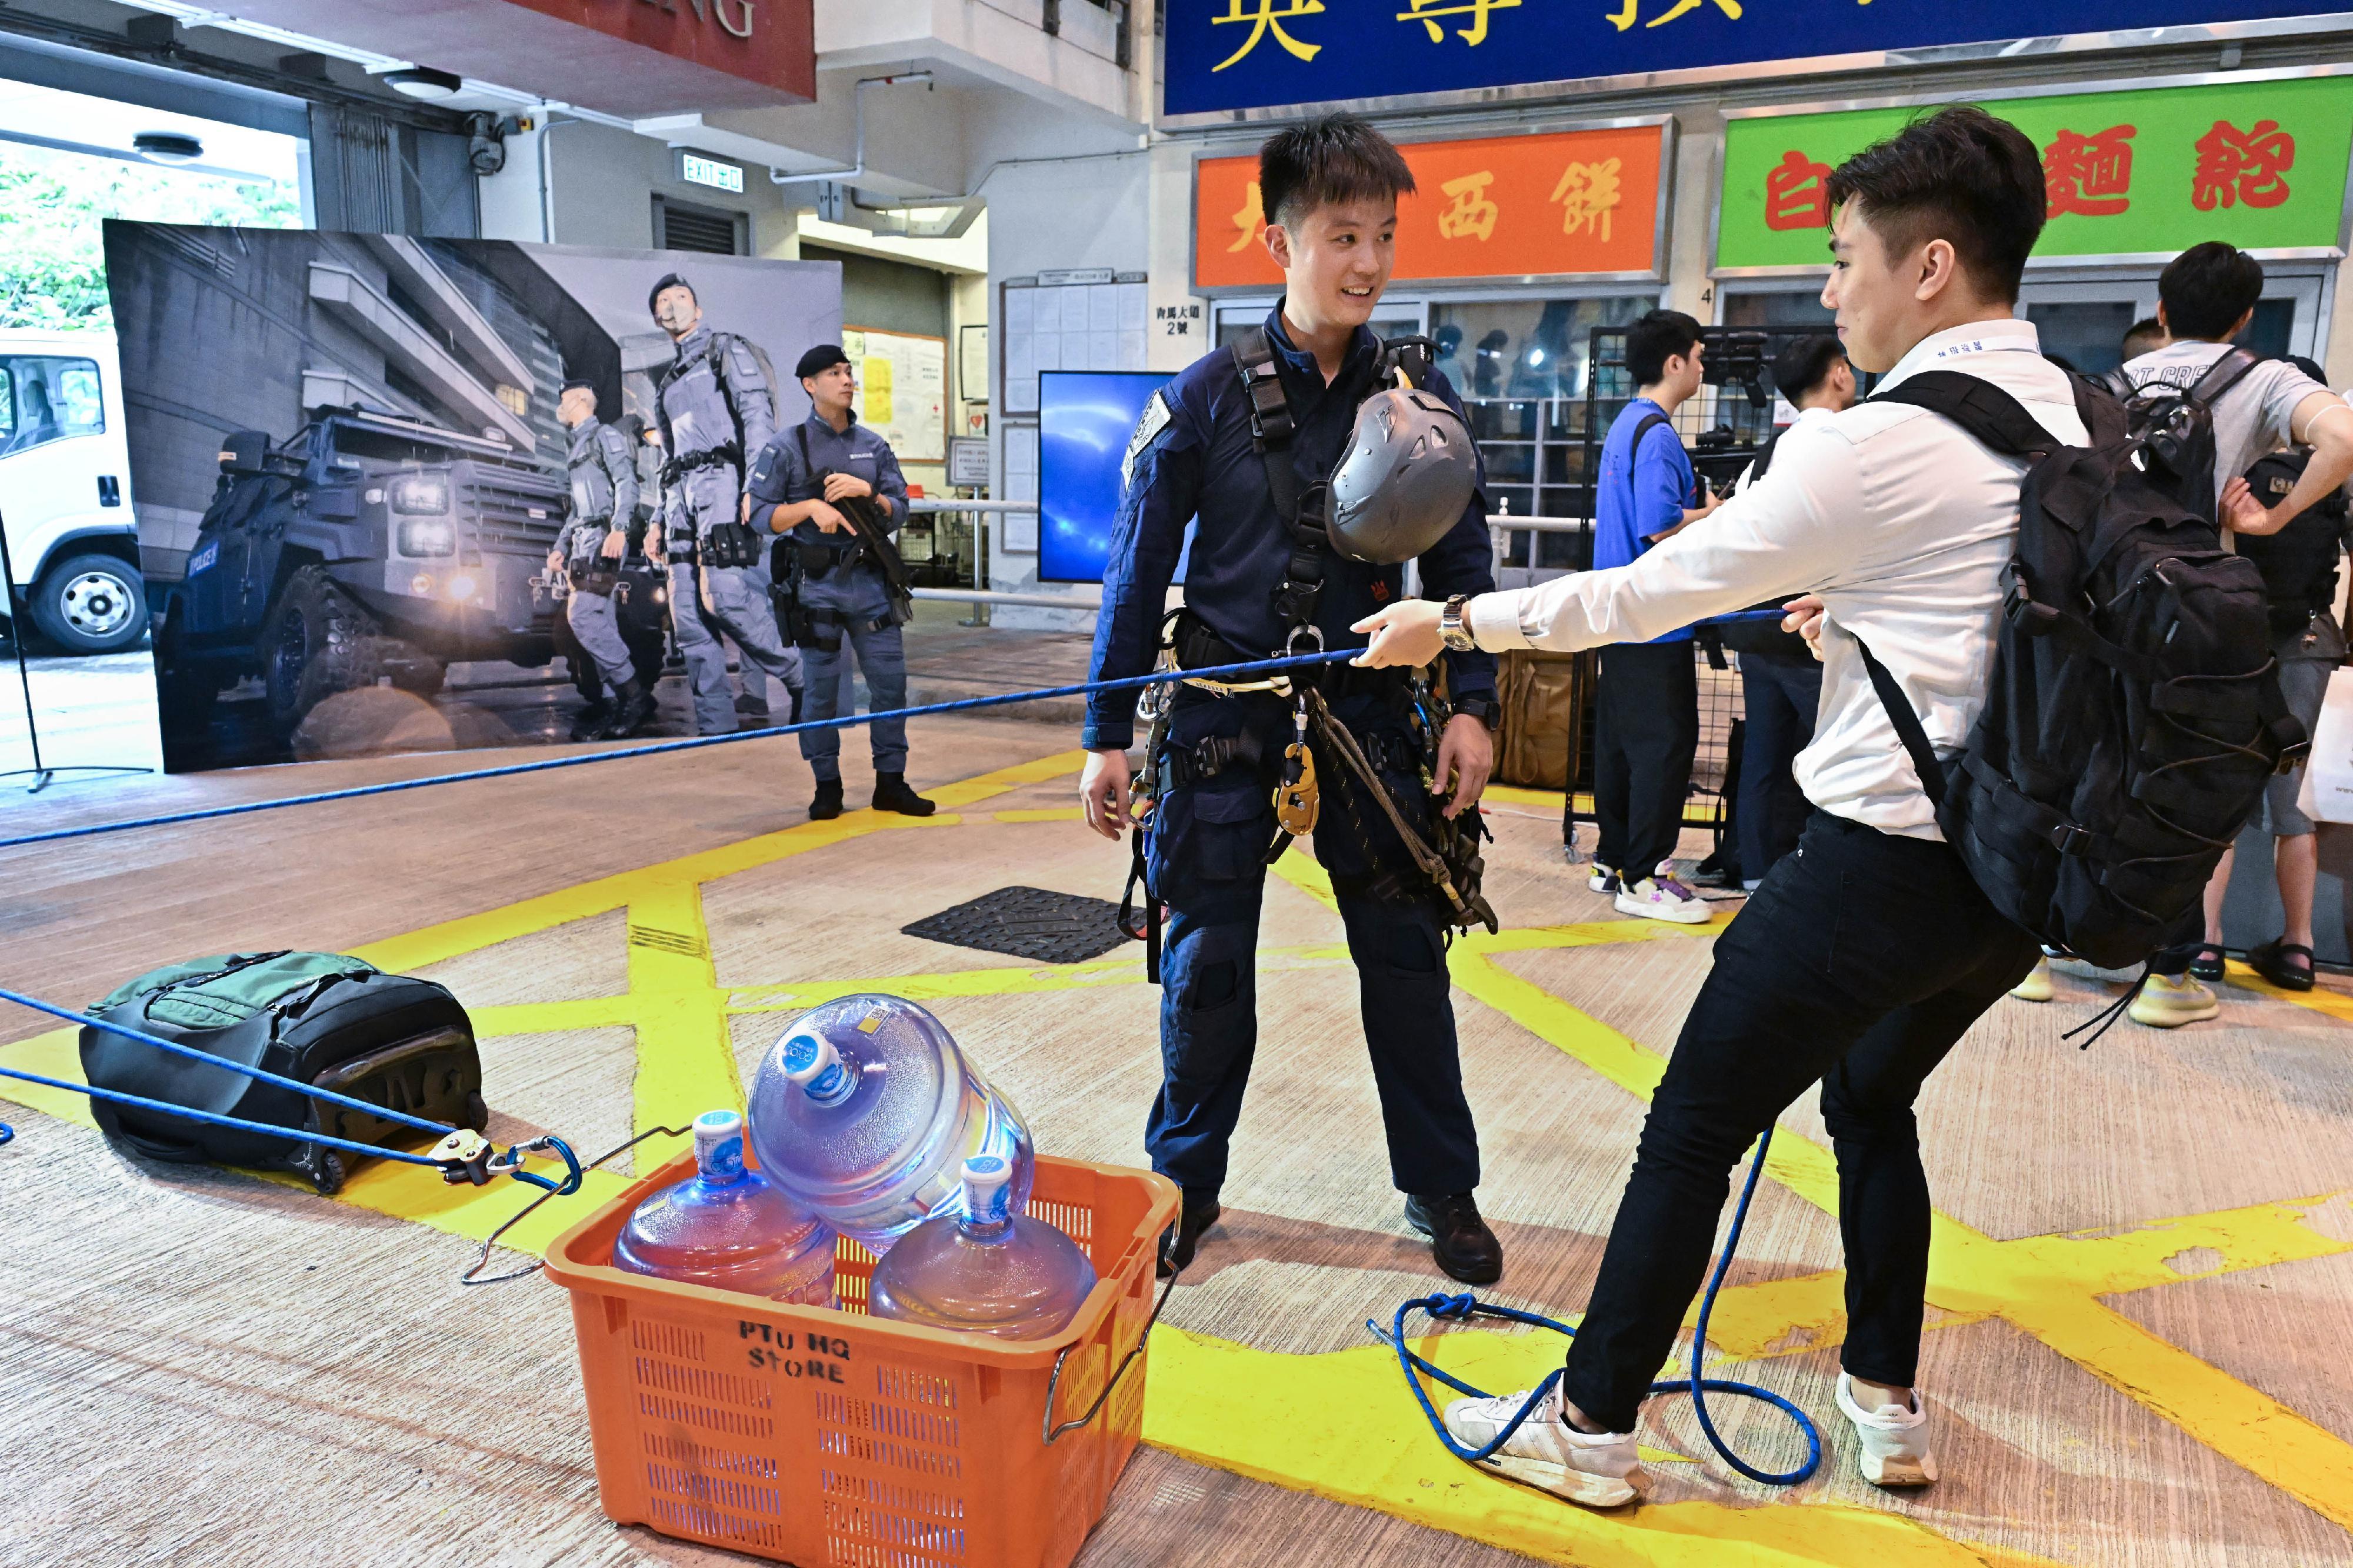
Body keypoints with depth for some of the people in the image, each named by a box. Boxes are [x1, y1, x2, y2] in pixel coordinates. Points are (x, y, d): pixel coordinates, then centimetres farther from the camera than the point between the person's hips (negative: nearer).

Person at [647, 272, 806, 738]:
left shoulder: (725, 349, 7)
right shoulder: (668, 381, 29)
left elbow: (757, 411, -7)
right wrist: (660, 519, 19)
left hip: (721, 479, -7)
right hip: (682, 492, 8)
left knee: (726, 596, -22)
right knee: (686, 614, -2)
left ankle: (803, 681, -8)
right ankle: (716, 727, -1)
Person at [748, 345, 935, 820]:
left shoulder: (874, 446, 11)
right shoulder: (786, 447, 0)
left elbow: (899, 513, 8)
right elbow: (760, 515, -4)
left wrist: (867, 492, -11)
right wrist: (811, 506, -17)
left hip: (870, 582, 3)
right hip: (818, 585, -3)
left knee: (891, 682, 2)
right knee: (821, 689, 2)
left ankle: (891, 783, 13)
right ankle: (827, 787, 13)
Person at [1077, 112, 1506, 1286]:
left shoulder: (1419, 399, 2)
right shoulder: (1206, 400, -4)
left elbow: (1461, 564, 7)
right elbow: (1139, 570, 0)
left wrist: (1471, 707, -3)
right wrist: (1109, 736, -1)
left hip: (1367, 706, 2)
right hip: (1227, 713, -1)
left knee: (1405, 955, 8)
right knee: (1206, 962, 5)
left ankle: (1440, 1188, 27)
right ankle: (1185, 1187, 26)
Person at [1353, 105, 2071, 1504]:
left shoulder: (1876, 445, -16)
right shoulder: (2087, 421, 7)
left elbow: (1646, 593, -12)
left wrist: (1458, 625, -2)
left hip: (1888, 859, -8)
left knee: (1693, 1130, 4)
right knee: (1874, 1098, 27)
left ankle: (1592, 1429, 16)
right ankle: (1889, 1405, 36)